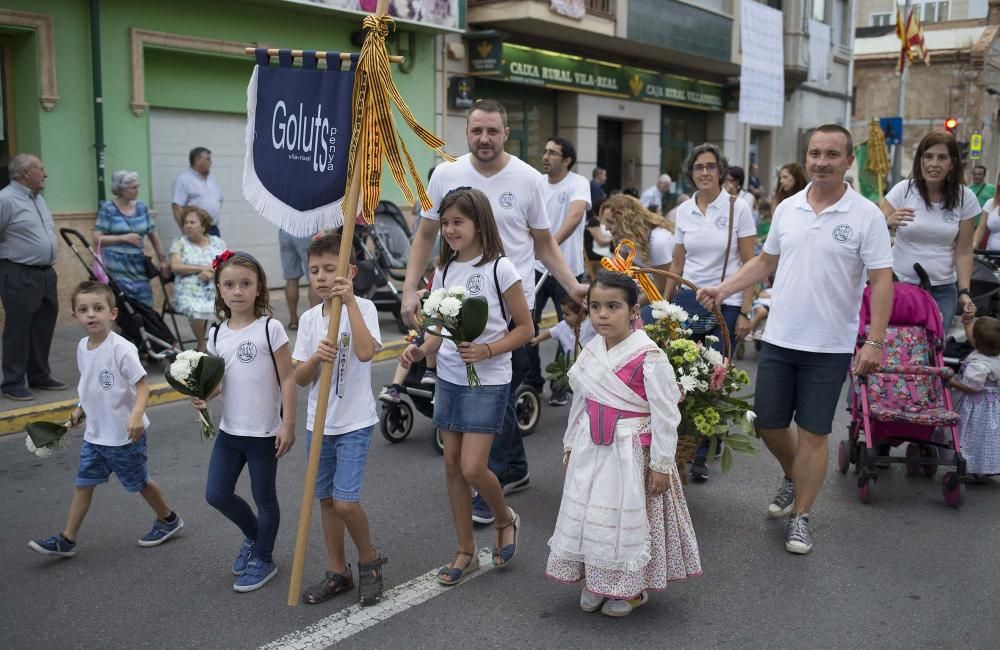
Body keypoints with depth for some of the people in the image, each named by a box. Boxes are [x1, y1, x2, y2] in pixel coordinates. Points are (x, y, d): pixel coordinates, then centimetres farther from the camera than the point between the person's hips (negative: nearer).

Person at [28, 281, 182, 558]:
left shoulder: (121, 349, -22)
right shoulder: (82, 347, 1)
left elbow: (143, 385, -24)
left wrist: (136, 414, -38)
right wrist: (80, 410, 16)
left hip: (124, 436, -6)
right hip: (94, 433, 6)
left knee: (138, 482, 11)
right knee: (83, 483, 9)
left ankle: (169, 519, 33)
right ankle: (67, 540, 17)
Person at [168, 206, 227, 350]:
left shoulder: (218, 242, 15)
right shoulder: (179, 243, 11)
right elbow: (175, 266, -2)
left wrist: (211, 273, -12)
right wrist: (202, 268, -3)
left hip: (217, 291, 2)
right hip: (190, 293, -1)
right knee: (198, 312, -34)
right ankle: (202, 345, -5)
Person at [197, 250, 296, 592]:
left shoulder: (270, 328, -13)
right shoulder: (217, 334, 2)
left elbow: (287, 380, -11)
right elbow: (217, 380, 10)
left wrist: (288, 425, -14)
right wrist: (204, 395, -12)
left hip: (264, 432, -5)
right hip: (229, 430, 5)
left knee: (264, 497, 10)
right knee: (217, 494, 9)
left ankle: (263, 559, 30)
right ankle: (253, 534, 37)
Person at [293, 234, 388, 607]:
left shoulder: (362, 308, -10)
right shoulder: (309, 319, 3)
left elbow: (365, 352, -29)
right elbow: (300, 378, 2)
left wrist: (350, 301, -28)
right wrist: (316, 357, -19)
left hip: (354, 422, -5)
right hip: (318, 422, 5)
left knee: (345, 501, -11)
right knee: (327, 500, 13)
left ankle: (369, 561, 15)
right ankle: (337, 572, 28)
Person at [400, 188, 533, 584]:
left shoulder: (499, 268, -11)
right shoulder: (444, 270, 6)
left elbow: (524, 328, -8)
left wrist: (487, 350, -21)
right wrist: (421, 350, -7)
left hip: (488, 380, -6)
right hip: (449, 377, 6)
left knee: (472, 468, -10)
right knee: (452, 464, 9)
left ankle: (505, 519, 22)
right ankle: (466, 551, 23)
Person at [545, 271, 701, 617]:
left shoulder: (649, 357, -20)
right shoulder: (590, 353, 1)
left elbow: (666, 415, -17)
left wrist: (662, 465, -15)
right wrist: (570, 446, 16)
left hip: (631, 453, -6)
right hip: (591, 451, 6)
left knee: (628, 517, 6)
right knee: (589, 513, 13)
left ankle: (633, 587, 28)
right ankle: (595, 580, 33)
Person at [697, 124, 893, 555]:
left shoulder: (866, 215, -8)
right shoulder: (787, 209, 4)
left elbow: (881, 281, -10)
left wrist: (875, 342, -17)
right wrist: (723, 289, 5)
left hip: (830, 346, -4)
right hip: (779, 340, 4)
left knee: (813, 433, 5)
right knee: (768, 423, 12)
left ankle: (800, 516, 21)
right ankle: (794, 479, 41)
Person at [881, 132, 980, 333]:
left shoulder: (964, 198, 0)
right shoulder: (903, 190, -5)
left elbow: (963, 252, 3)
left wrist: (964, 292, -5)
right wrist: (888, 223, -26)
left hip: (943, 291, 1)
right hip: (900, 285, -1)